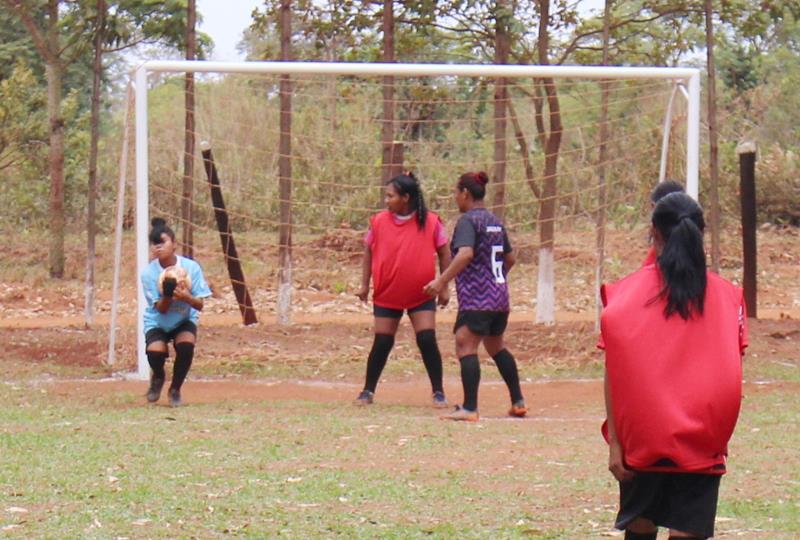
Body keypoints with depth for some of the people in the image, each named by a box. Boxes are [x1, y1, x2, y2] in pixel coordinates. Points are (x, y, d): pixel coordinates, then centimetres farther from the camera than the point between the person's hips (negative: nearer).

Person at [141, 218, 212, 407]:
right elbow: (160, 308, -18)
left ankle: (175, 389, -3)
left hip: (184, 320, 0)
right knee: (155, 352, -29)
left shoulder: (191, 267, -17)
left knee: (186, 345, -31)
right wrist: (167, 296, -40)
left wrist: (187, 297, -37)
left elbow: (200, 305, -16)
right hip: (157, 322, 0)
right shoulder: (149, 273, -18)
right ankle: (158, 377, 12)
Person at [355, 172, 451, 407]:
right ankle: (368, 391, 16)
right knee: (382, 343, 3)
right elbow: (368, 252, 7)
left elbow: (444, 254, 0)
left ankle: (438, 392, 2)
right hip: (386, 295, 1)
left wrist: (444, 288, -1)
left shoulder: (430, 222, -9)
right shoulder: (379, 222, -5)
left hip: (421, 295, -1)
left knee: (427, 340, -9)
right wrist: (364, 285, 4)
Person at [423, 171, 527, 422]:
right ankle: (518, 402, 27)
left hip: (476, 298, -9)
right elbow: (509, 258, 24)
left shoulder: (468, 220, -10)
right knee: (496, 346, 22)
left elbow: (465, 253, -25)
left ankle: (469, 408, -22)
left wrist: (442, 281, -27)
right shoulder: (495, 221, 16)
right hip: (499, 297, 9)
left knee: (466, 346, -12)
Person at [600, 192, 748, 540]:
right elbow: (733, 378, 2)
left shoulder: (629, 292, -4)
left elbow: (615, 373, -6)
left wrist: (614, 441, -3)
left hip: (643, 436, 0)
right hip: (702, 442, 0)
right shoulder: (726, 295, 0)